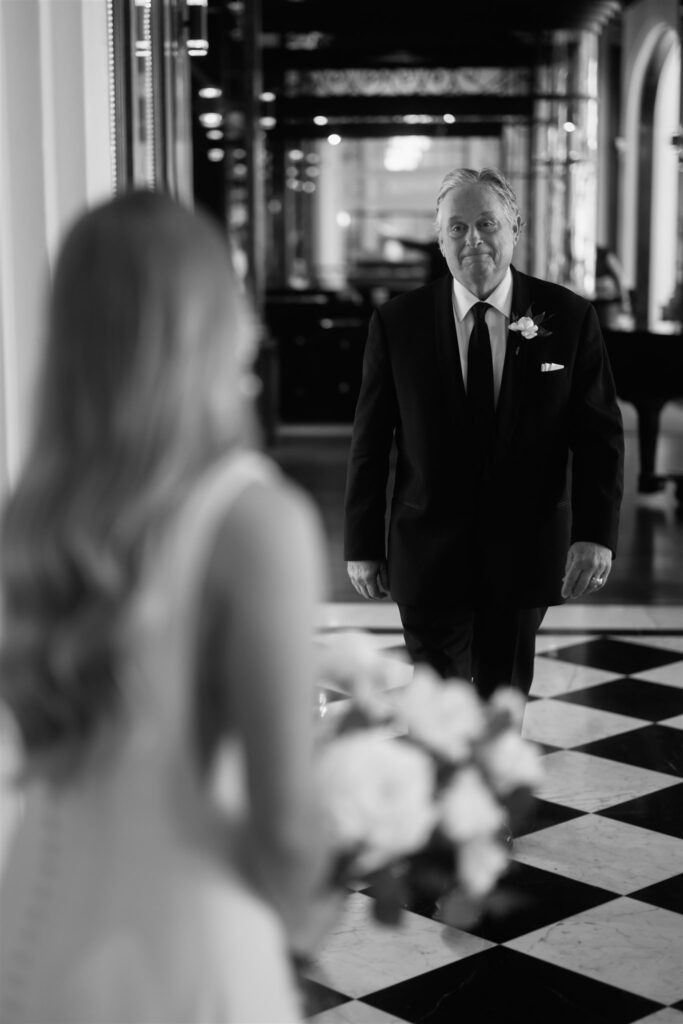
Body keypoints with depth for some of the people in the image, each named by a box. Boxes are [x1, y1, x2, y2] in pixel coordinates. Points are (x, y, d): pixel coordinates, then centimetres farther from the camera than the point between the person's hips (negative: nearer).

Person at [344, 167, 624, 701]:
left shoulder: (569, 318, -3)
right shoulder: (396, 323, -3)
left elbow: (599, 435, -2)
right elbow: (370, 442, 0)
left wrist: (596, 533, -13)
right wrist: (362, 545, 0)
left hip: (524, 556, 1)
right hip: (428, 553, -1)